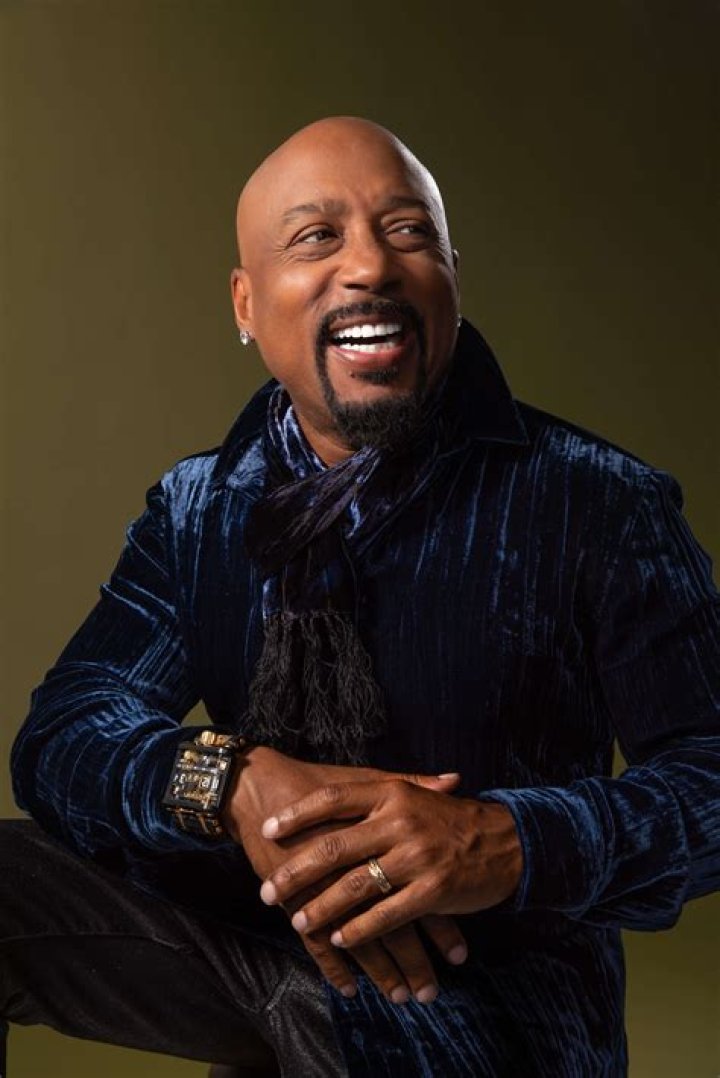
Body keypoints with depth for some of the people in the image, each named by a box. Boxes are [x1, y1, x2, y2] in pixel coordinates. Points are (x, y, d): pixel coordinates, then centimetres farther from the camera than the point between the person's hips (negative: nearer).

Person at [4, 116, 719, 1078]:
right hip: (240, 920, 3)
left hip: (488, 974, -3)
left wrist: (510, 843, -31)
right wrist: (237, 783, -25)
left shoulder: (596, 503, -8)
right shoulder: (198, 509, 4)